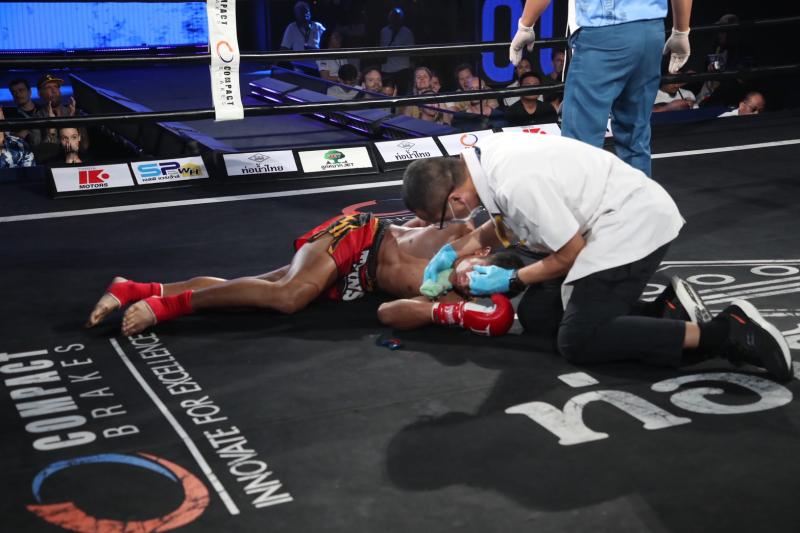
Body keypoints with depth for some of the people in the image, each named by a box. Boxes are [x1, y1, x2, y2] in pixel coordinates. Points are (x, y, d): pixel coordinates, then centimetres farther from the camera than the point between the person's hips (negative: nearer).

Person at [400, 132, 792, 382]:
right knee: (535, 316, 8)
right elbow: (506, 225, 18)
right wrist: (453, 251, 6)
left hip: (634, 225, -10)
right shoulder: (484, 158, -2)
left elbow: (569, 255, -17)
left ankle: (725, 332, -15)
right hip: (604, 221, 10)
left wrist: (510, 280, -5)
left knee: (577, 343, -14)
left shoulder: (516, 184, -29)